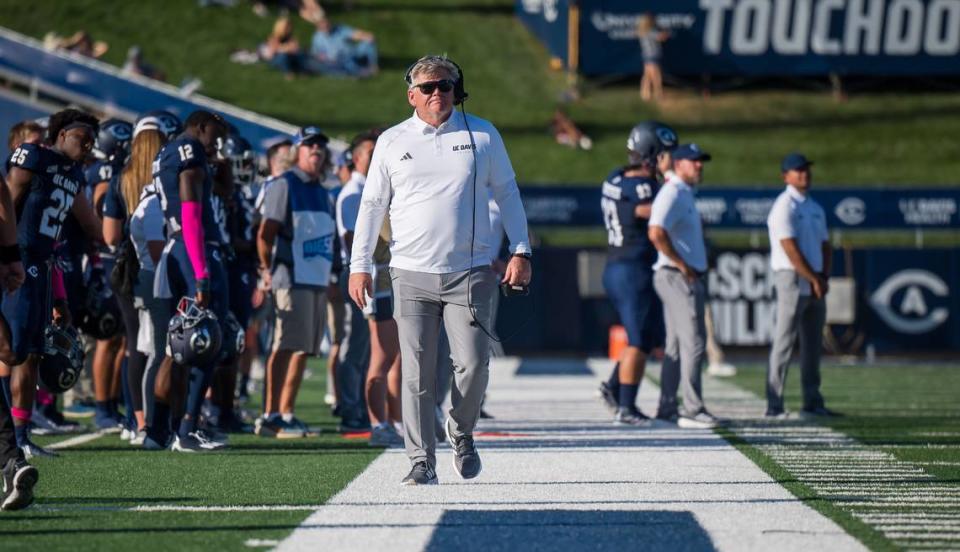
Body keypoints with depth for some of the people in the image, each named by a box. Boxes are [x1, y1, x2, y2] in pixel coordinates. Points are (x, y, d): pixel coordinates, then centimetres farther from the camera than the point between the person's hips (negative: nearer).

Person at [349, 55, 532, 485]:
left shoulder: (482, 136, 7)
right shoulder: (392, 142, 8)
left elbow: (506, 192, 12)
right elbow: (372, 204, 10)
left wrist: (520, 251, 4)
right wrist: (360, 264, 3)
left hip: (469, 273, 0)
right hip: (412, 275, 0)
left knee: (472, 365, -9)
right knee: (416, 373, -4)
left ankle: (461, 432, 18)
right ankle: (422, 462, 0)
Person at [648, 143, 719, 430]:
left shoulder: (686, 195, 19)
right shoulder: (672, 193, -13)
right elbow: (656, 233, -26)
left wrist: (695, 268, 13)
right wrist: (682, 265, -21)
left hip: (688, 277, 10)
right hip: (678, 277, -10)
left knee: (676, 345, 13)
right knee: (693, 342, -12)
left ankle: (667, 409, 17)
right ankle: (692, 411, -14)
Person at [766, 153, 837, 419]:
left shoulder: (815, 208, 17)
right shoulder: (784, 207, -9)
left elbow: (825, 245, 18)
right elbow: (790, 249, -17)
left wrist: (824, 277, 2)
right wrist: (814, 279, -16)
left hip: (815, 283, 8)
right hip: (792, 279, -8)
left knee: (813, 344, 9)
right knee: (783, 343, -9)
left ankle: (813, 403, 13)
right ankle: (774, 406, -11)